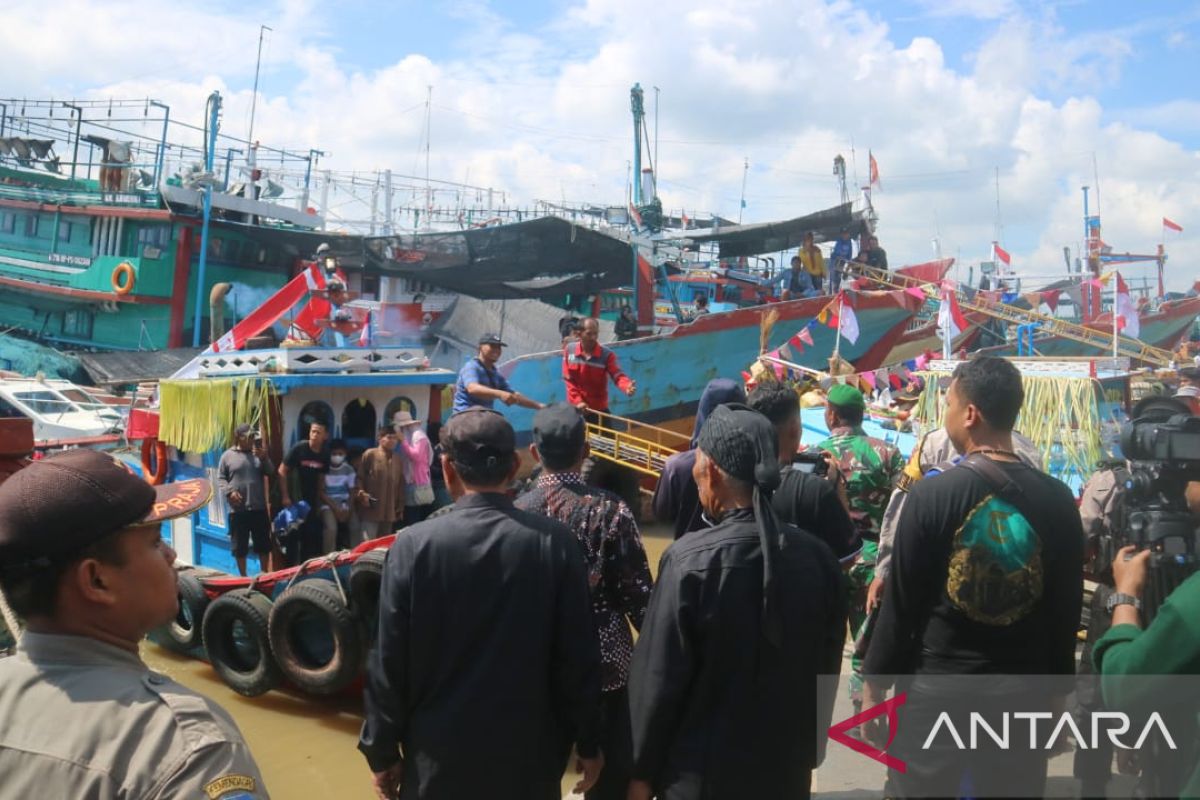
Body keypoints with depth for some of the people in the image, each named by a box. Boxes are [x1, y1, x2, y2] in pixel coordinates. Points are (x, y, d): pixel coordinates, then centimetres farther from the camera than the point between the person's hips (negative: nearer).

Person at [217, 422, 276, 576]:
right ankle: (243, 576, 17)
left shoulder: (259, 453, 10)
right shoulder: (227, 455, 2)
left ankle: (265, 574, 21)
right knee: (240, 547, 5)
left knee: (263, 545, 9)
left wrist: (264, 458, -12)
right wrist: (229, 492, -15)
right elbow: (220, 478, 1)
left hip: (259, 509, 3)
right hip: (238, 510, -2)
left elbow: (270, 472, 4)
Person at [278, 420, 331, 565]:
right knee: (292, 535, -1)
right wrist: (285, 496, -15)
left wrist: (323, 498, 6)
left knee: (311, 535, 7)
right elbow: (282, 471, -11)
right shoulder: (299, 448, -13)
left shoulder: (325, 455, 0)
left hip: (311, 501, 4)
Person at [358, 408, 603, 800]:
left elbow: (388, 663, -9)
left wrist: (382, 752, 5)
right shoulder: (556, 543, -14)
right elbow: (579, 657, -8)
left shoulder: (413, 545, -14)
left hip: (439, 754, 0)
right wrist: (586, 743, 6)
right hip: (528, 752, 1)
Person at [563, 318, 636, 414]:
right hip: (574, 407, 2)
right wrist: (577, 401, -13)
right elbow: (568, 379, -5)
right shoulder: (569, 350, -7)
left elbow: (617, 375, -24)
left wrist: (627, 386, -48)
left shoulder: (607, 354, -14)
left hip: (599, 408, -2)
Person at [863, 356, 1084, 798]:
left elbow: (900, 603, -10)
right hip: (1025, 695, 3)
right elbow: (1068, 608, 3)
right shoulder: (1058, 499, -4)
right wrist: (1059, 691, 15)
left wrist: (875, 684, 1)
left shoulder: (931, 494, -14)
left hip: (936, 690, -3)